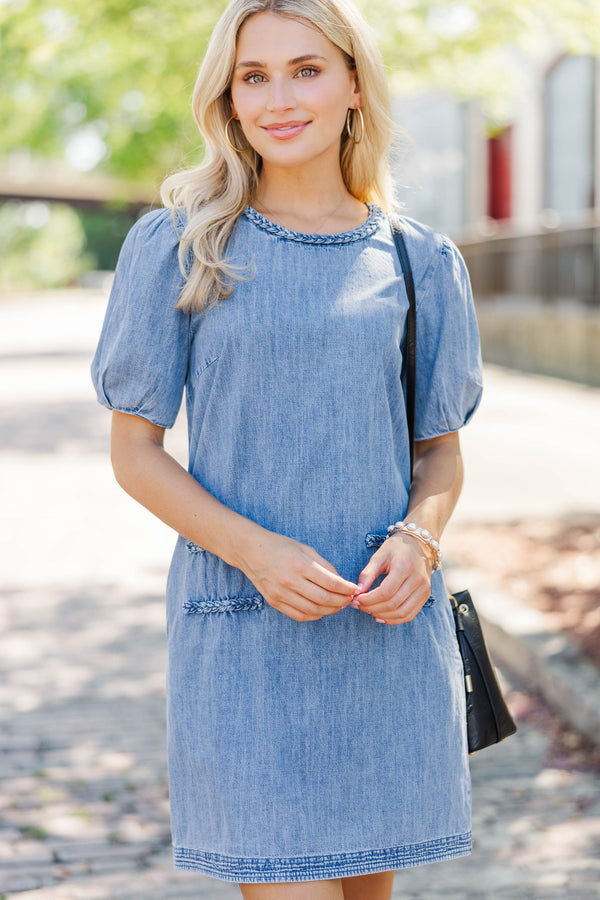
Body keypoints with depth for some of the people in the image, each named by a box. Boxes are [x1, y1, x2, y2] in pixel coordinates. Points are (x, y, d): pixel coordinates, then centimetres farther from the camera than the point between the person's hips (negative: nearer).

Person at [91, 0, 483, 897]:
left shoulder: (419, 262, 6)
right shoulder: (175, 248, 0)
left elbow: (442, 450, 12)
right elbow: (134, 451, 1)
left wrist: (416, 542, -10)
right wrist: (256, 551, -15)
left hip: (387, 631, 3)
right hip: (242, 635, -2)